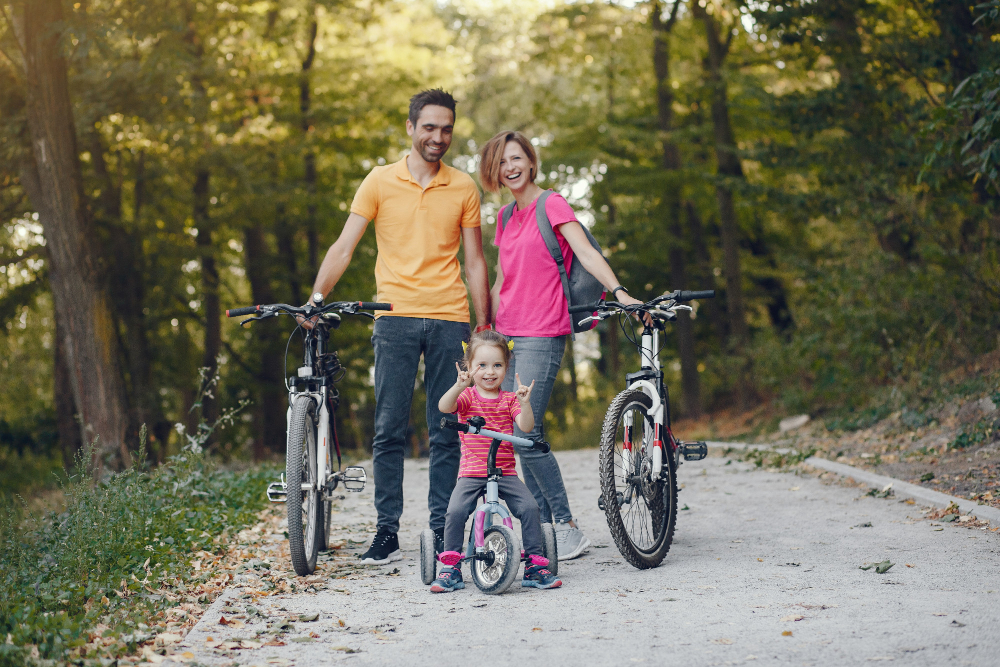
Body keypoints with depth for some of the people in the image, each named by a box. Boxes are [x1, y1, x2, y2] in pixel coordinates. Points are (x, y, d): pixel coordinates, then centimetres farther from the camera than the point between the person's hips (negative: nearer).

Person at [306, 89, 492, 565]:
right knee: (388, 430, -3)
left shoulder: (463, 188, 9)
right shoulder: (380, 181, 5)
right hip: (396, 317, -1)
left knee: (446, 432, 3)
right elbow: (344, 247, 3)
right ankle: (387, 531, 3)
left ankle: (441, 531, 10)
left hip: (449, 319, 1)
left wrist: (484, 328, 6)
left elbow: (475, 262, 11)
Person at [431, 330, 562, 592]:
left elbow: (526, 426, -7)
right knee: (455, 511, -24)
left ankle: (535, 566, -6)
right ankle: (451, 568, -7)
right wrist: (458, 387, -34)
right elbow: (444, 407, -17)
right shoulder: (467, 396, 4)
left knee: (529, 507, -19)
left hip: (505, 473, 1)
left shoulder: (510, 400, 8)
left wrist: (525, 403, -25)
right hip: (471, 473, -1)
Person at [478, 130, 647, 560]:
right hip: (508, 337, 7)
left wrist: (618, 291, -30)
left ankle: (568, 529, -6)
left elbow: (586, 252, -16)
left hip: (541, 337, -7)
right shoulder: (506, 217, 17)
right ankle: (544, 527, 12)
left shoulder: (552, 205, -3)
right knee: (515, 435, 5)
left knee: (526, 435, -15)